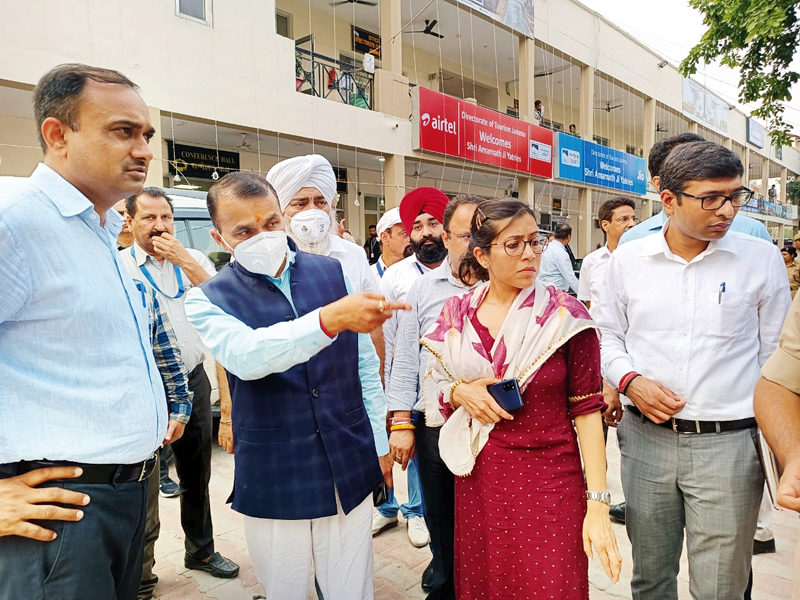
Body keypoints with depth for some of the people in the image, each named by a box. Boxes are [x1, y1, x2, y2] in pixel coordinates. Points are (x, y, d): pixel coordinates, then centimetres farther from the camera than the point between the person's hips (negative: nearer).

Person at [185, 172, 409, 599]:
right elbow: (246, 356, -27)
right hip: (273, 482, -1)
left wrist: (380, 444, 9)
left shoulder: (334, 273, 2)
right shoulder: (209, 300, -5)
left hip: (350, 472, 2)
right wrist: (331, 318, -41)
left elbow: (364, 365, 8)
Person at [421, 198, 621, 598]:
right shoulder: (457, 315, 0)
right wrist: (459, 392, -13)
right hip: (477, 480, 3)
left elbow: (587, 410, -9)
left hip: (549, 481, -2)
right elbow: (434, 388, 9)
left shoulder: (566, 317, -8)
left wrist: (598, 505, -13)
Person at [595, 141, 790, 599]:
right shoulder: (628, 259, 0)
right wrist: (629, 380, -8)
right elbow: (607, 333, 10)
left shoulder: (762, 259, -2)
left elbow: (776, 357, 2)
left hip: (729, 443, -1)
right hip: (645, 438, 2)